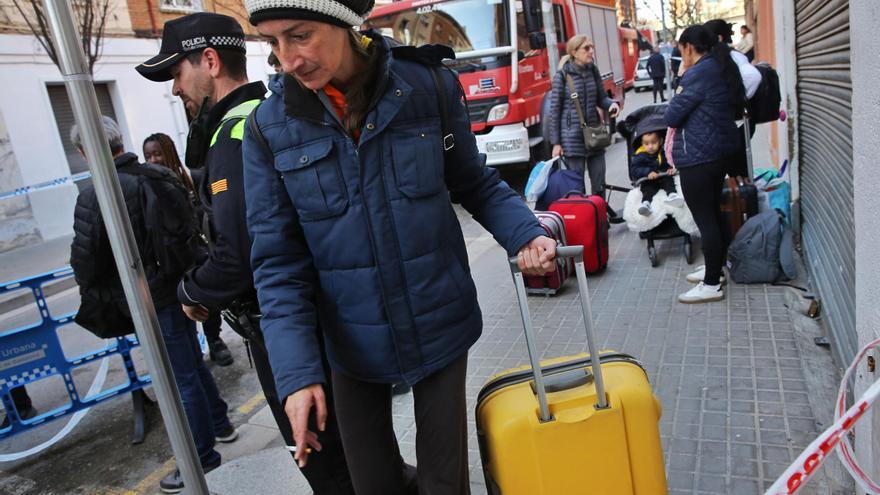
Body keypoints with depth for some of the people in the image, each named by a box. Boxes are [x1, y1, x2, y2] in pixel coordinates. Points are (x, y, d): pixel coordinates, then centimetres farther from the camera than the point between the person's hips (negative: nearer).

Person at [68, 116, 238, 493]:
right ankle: (219, 424, 39)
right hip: (181, 285, 7)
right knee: (193, 363, 23)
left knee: (181, 377, 4)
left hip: (151, 299, -7)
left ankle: (201, 455, 19)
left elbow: (85, 258, -15)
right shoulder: (162, 176, 1)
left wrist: (90, 286, 6)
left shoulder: (95, 196, -20)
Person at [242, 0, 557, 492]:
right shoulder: (270, 126, -7)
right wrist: (297, 373, -14)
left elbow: (475, 182, 5)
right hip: (351, 341, 1)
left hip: (439, 326, -1)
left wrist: (525, 233, -14)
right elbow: (278, 259, -7)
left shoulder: (430, 85, -9)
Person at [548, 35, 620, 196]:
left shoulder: (593, 70, 7)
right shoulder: (562, 75, -7)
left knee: (599, 183, 7)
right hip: (573, 136, -5)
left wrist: (611, 104, -10)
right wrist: (556, 143, -7)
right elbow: (555, 110, -5)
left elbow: (601, 98, 15)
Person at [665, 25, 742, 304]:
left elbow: (671, 116, -17)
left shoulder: (699, 74, -18)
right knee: (713, 212, 19)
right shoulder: (723, 68, 12)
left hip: (697, 156, -10)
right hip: (720, 150, 10)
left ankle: (712, 285, 1)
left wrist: (679, 91, 3)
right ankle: (715, 268, 32)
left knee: (705, 218, -5)